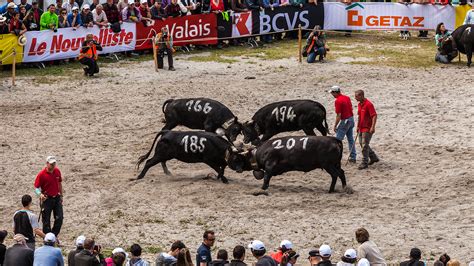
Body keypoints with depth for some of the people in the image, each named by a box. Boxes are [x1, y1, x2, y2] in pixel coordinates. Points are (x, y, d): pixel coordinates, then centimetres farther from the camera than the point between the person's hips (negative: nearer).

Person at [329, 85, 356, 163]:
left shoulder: (338, 101, -19)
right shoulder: (347, 98, 7)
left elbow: (339, 115, -20)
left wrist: (335, 126, -12)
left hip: (344, 121, -9)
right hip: (351, 119, 9)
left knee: (338, 139, -1)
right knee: (350, 139, 14)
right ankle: (353, 157, 16)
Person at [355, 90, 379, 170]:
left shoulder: (368, 104, -18)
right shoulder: (359, 104, 10)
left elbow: (374, 116, -21)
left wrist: (373, 127, -27)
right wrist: (358, 126, 21)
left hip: (367, 129, -10)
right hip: (361, 128, 10)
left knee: (364, 145, -8)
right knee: (362, 143, 15)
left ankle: (364, 163, -1)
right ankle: (373, 157, 30)